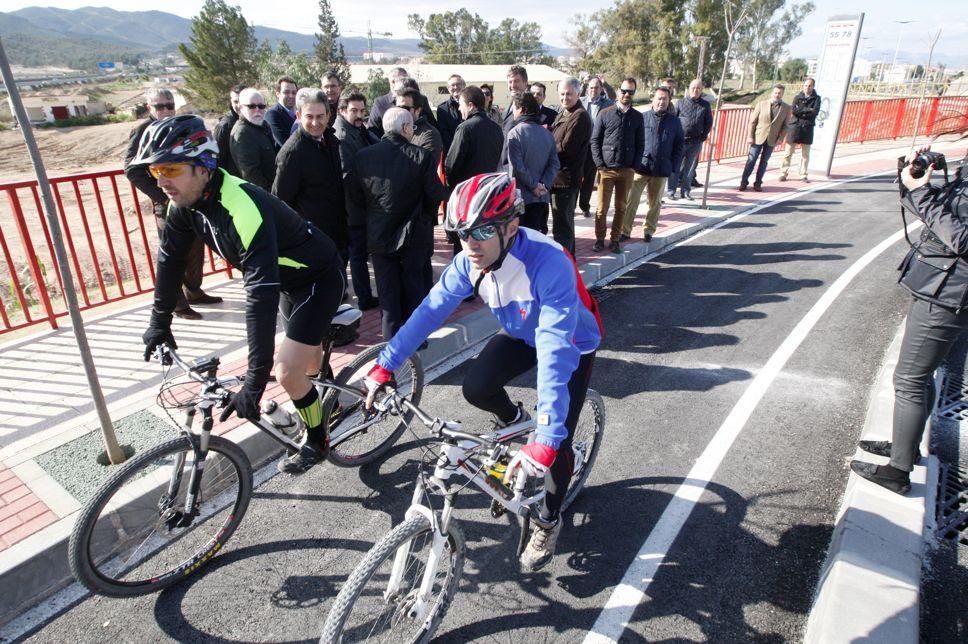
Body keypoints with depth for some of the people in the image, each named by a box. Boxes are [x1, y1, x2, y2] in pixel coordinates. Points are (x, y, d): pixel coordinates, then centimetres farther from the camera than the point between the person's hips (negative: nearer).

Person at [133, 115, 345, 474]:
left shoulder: (242, 208, -38)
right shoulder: (186, 201, -12)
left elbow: (261, 295, -43)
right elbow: (170, 257, 3)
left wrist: (256, 380, -43)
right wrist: (160, 321, 10)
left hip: (318, 278, -8)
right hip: (288, 278, 8)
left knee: (288, 371, -10)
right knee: (307, 352, 24)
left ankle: (317, 441, 15)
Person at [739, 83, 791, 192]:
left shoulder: (786, 108, 2)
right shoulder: (761, 104, -2)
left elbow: (785, 125, 6)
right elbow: (753, 121, -1)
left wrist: (780, 138, -4)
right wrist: (750, 136, -7)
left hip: (772, 140, 1)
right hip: (758, 137, -1)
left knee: (764, 162, 8)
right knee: (751, 160, -1)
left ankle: (757, 184, 14)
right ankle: (744, 182, 7)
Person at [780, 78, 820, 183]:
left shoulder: (816, 98, 6)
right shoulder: (797, 97, 6)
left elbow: (815, 112, -8)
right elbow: (793, 110, -9)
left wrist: (801, 111, -9)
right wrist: (808, 110, -9)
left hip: (808, 128, 1)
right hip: (795, 127, -1)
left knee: (805, 154, 4)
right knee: (788, 152, -2)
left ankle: (803, 175, 10)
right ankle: (783, 173, 4)